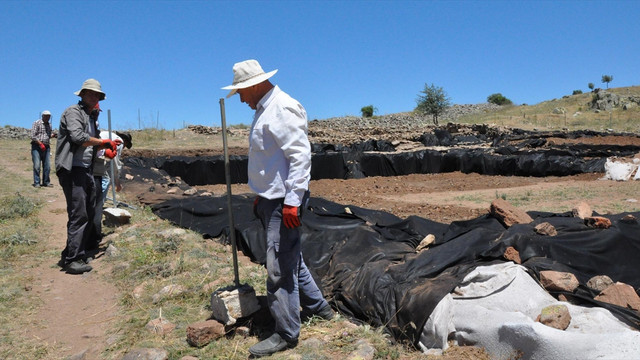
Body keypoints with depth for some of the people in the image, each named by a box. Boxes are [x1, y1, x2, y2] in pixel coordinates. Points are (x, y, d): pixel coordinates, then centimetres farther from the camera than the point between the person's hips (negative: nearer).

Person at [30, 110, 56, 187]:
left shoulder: (49, 125, 15)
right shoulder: (37, 123, -3)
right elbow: (33, 136, -9)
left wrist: (52, 135, 1)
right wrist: (40, 143, -18)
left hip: (46, 147, 6)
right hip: (36, 146, -5)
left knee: (47, 166, 5)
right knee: (37, 165, -8)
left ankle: (46, 182, 13)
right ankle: (36, 183, -3)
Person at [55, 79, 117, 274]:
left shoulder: (92, 118, 21)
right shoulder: (73, 112, -6)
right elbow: (78, 138, -22)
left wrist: (106, 149, 4)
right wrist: (102, 141, -12)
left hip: (87, 170, 10)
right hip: (72, 170, -10)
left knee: (89, 213, 12)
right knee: (78, 215, -12)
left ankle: (71, 254, 21)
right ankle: (72, 260, -7)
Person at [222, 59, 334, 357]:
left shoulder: (282, 109, -16)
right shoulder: (265, 109, 15)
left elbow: (301, 155, -23)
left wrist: (292, 201, -26)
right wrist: (261, 196, 22)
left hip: (283, 202, -11)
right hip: (270, 199, 11)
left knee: (280, 267, -3)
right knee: (291, 258, 20)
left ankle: (286, 334, 11)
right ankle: (318, 306, 37)